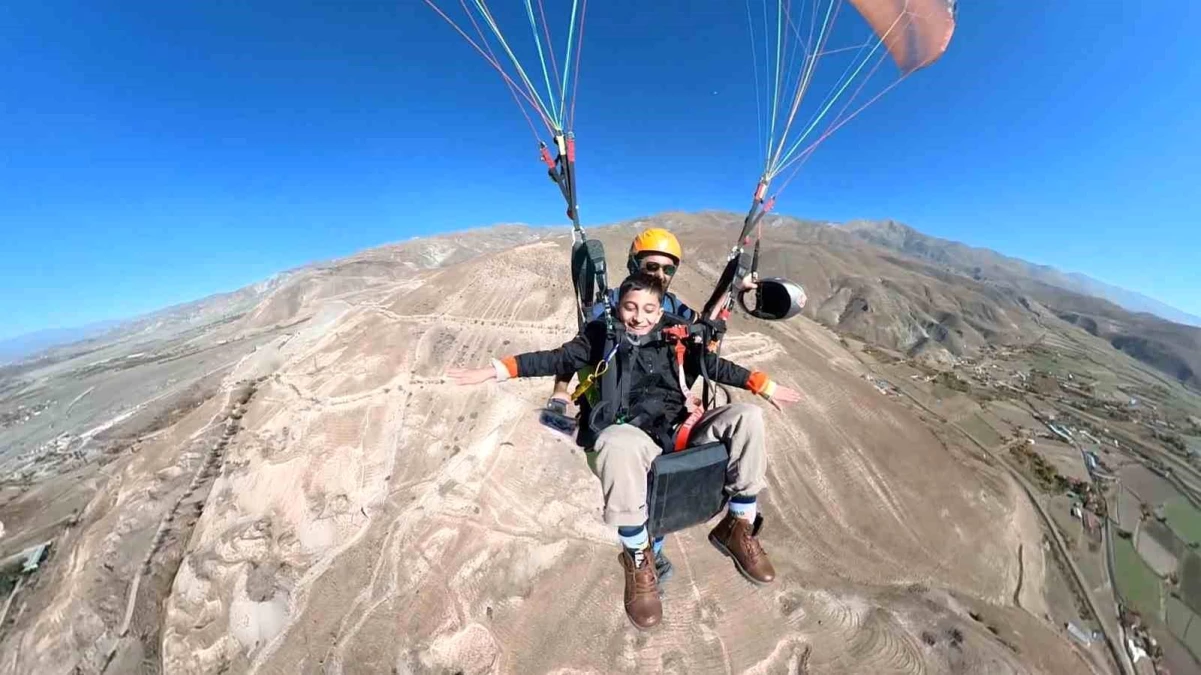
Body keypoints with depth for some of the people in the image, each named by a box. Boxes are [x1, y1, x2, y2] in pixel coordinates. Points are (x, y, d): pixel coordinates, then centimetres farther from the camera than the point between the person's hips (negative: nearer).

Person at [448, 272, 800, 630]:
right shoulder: (603, 336, 7)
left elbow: (717, 367, 21)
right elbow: (555, 359, 5)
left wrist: (767, 386, 23)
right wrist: (493, 371, 0)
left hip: (680, 431, 4)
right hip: (635, 438, -3)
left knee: (746, 416, -14)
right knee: (617, 440, -39)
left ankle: (738, 527, 2)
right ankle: (638, 555, -15)